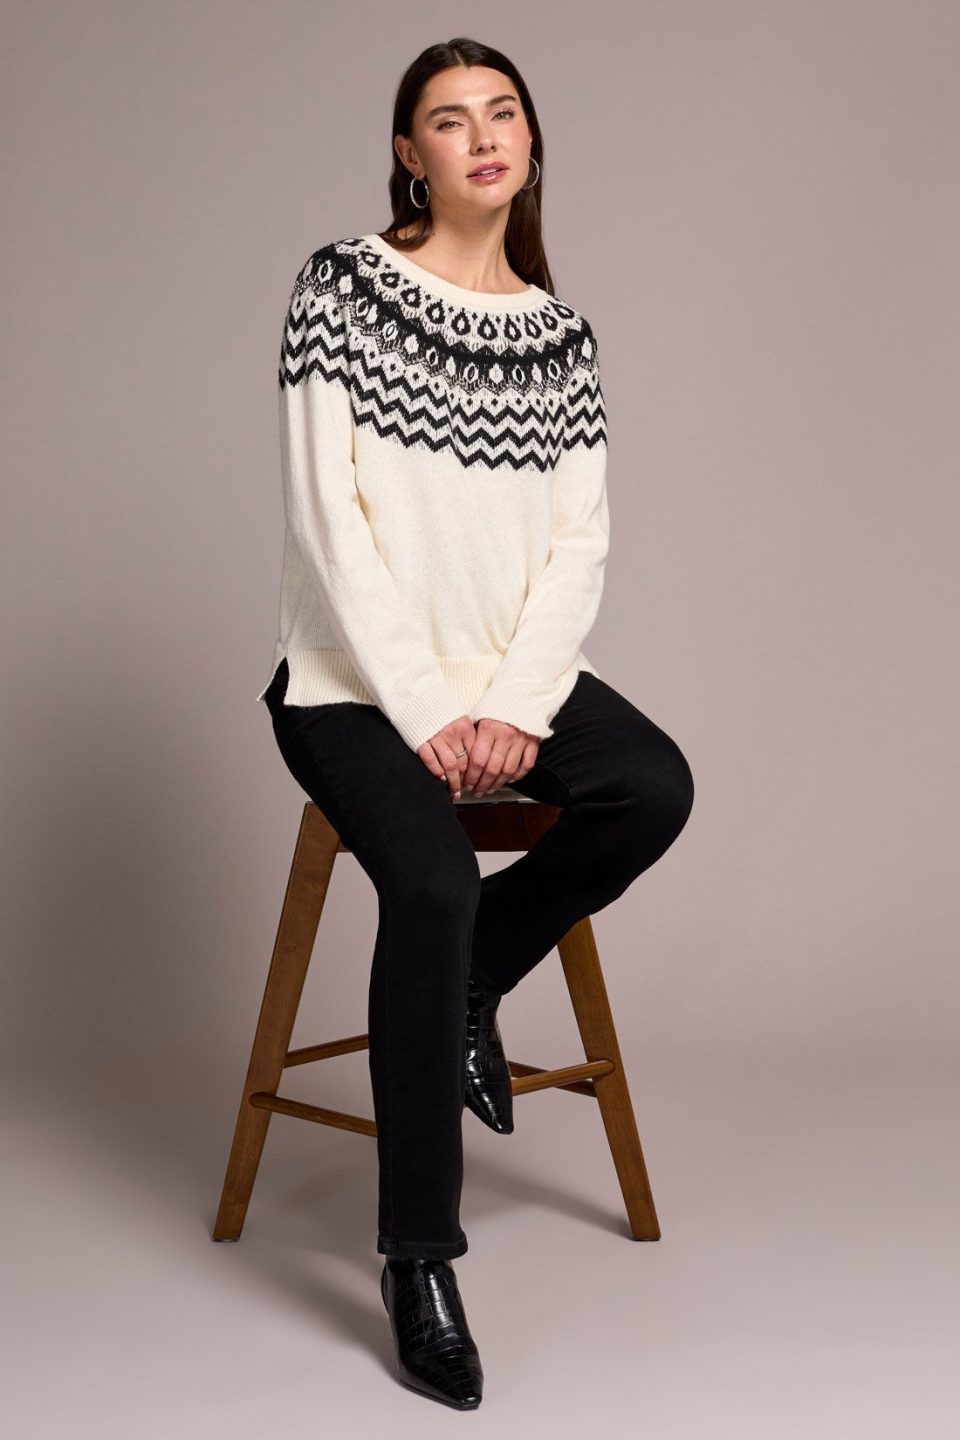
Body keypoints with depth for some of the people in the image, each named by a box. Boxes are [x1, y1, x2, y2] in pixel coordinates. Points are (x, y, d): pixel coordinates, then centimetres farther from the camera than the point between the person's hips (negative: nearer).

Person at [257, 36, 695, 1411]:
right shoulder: (343, 283, -3)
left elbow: (580, 541, 3)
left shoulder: (560, 330, 9)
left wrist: (514, 705, -13)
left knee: (655, 789, -24)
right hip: (358, 675, -4)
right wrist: (426, 711, -16)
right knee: (432, 878, -29)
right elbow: (329, 518, -10)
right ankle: (418, 1256, -14)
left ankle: (468, 980, 3)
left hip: (512, 673, 4)